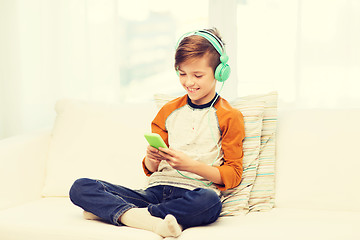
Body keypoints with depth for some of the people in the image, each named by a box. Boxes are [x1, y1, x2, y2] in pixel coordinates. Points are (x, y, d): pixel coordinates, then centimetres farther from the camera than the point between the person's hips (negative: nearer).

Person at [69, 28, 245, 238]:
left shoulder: (229, 117, 5)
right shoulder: (169, 110, 18)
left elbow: (233, 175, -1)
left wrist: (191, 165, -15)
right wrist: (152, 160, -6)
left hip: (193, 193, -4)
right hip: (156, 191, 4)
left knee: (209, 201, -43)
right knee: (80, 188, -13)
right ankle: (154, 222, -34)